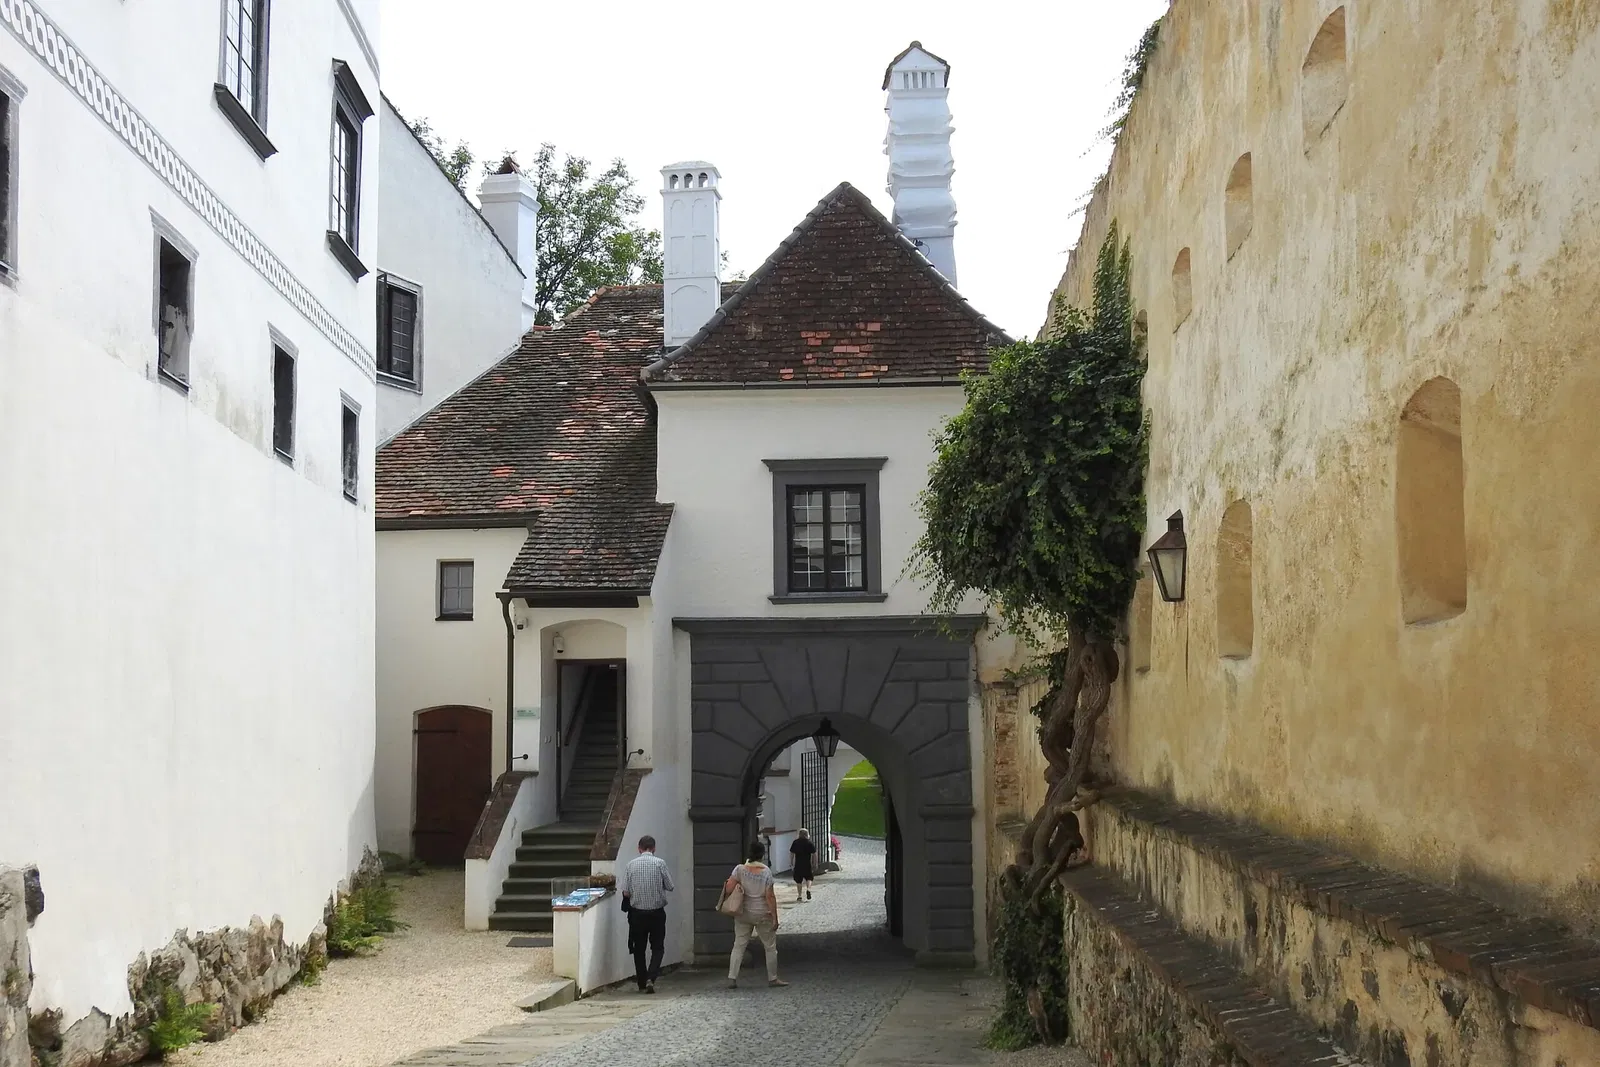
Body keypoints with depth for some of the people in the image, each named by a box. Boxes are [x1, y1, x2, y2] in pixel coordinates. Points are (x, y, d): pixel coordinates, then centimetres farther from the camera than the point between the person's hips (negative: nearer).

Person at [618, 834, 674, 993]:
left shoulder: (631, 864, -5)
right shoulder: (660, 863, -8)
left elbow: (625, 892, -6)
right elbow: (670, 887, -3)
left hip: (637, 912, 1)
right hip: (657, 912, -1)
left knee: (639, 949, 13)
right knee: (657, 947, 10)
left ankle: (642, 984, 17)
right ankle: (651, 978, -10)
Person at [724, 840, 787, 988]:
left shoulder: (740, 869, -8)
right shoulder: (766, 871, -12)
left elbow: (728, 889, -15)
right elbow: (770, 896, -13)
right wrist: (775, 917, -8)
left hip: (743, 913, 2)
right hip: (762, 914, -2)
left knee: (738, 945, 9)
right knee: (770, 946, 12)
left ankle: (732, 979, 3)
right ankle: (772, 978, 19)